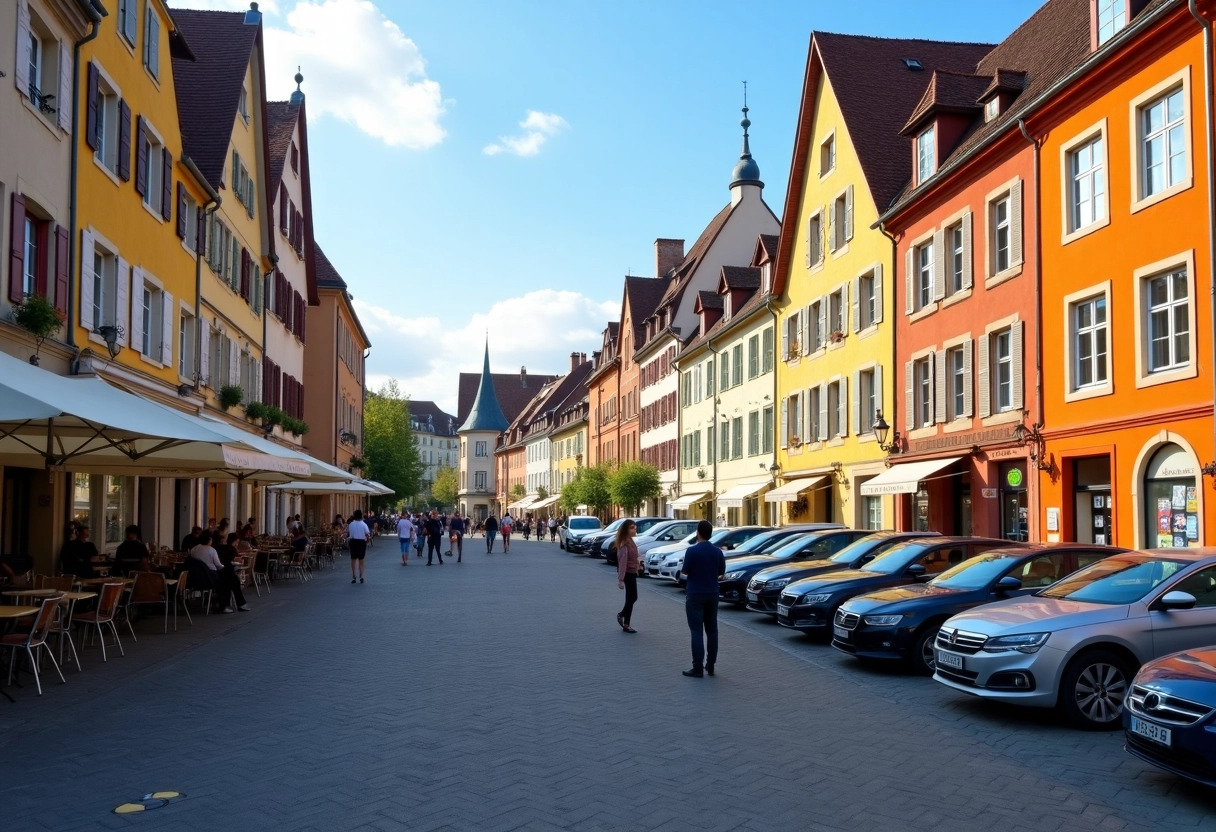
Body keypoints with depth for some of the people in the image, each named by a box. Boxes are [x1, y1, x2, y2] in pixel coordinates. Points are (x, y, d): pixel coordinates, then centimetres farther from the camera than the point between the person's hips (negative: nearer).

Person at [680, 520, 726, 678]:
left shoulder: (692, 551, -14)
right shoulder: (717, 552, 1)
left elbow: (685, 571, -9)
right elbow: (721, 573, 9)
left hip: (695, 595, -5)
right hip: (712, 594, 5)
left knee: (697, 631, -3)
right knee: (711, 630, 12)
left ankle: (698, 668, -4)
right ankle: (710, 666, 17)